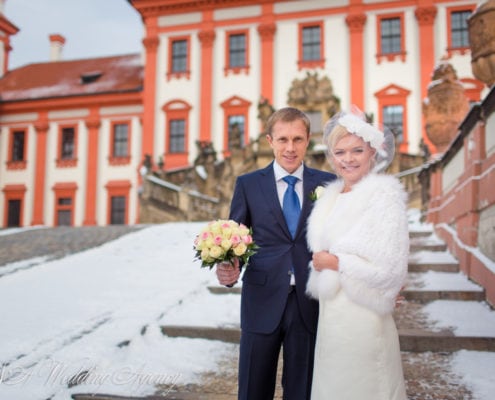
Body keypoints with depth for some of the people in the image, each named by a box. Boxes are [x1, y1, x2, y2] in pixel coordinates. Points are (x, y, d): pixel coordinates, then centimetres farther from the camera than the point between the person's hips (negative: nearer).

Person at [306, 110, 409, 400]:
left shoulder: (385, 196, -14)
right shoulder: (331, 196, 9)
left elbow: (391, 268, -20)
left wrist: (335, 262, -13)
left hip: (361, 318, -7)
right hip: (330, 313, 7)